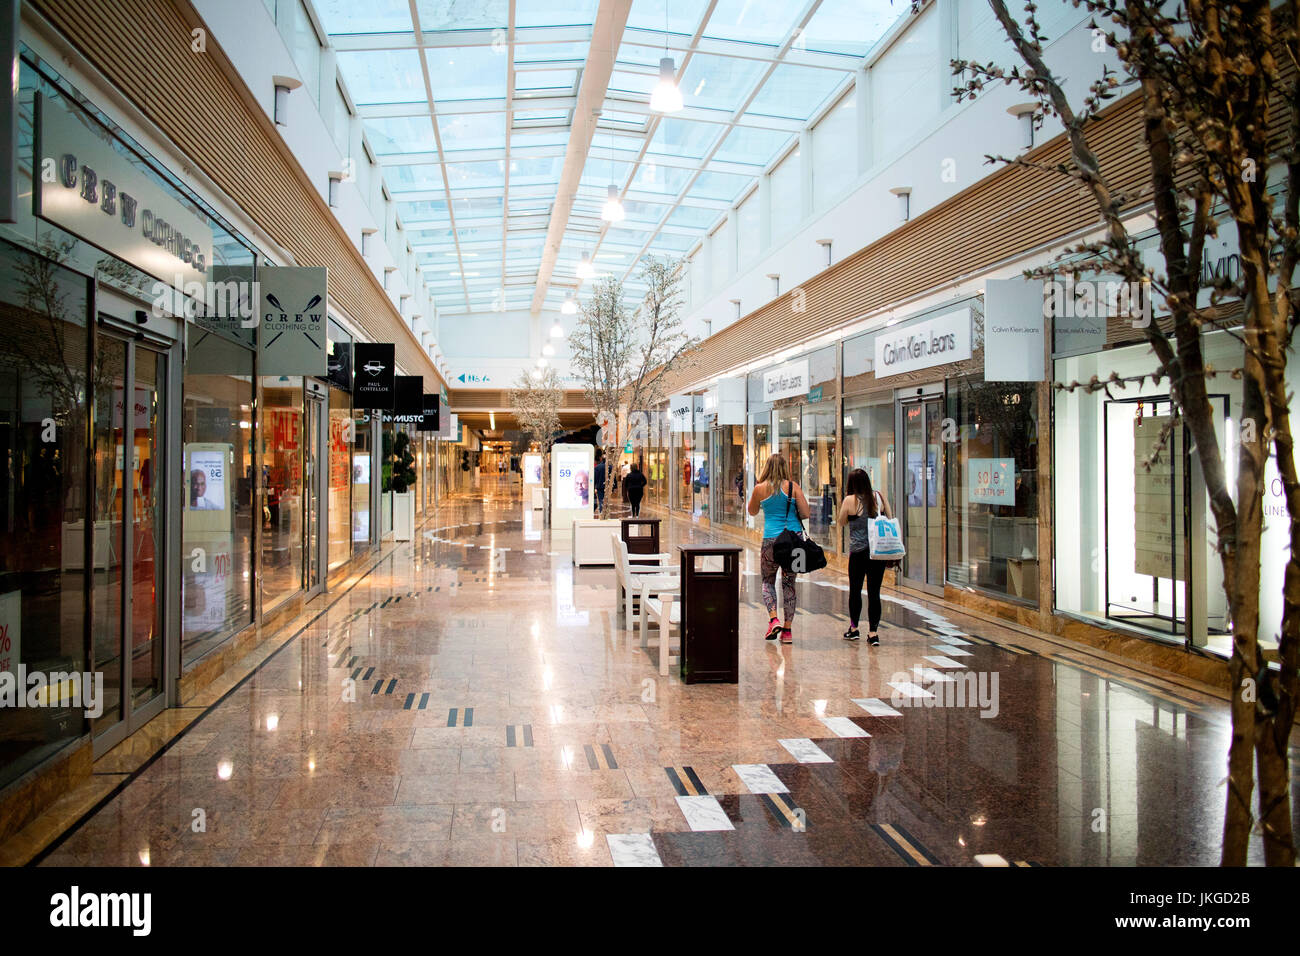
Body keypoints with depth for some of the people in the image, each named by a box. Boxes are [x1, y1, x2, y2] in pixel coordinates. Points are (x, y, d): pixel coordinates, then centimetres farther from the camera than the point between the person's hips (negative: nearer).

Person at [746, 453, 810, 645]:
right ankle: (787, 630, 9)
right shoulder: (793, 487, -2)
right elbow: (805, 514, -3)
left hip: (771, 539, -1)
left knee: (768, 581, 15)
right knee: (789, 583, 10)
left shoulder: (760, 489, 0)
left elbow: (751, 511, 16)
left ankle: (774, 619, -7)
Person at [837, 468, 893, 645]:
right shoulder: (879, 496, 2)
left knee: (855, 590, 13)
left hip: (858, 550, -2)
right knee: (874, 592, 4)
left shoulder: (850, 500, -7)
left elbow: (841, 523, 6)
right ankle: (873, 632, 2)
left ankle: (854, 629, 23)